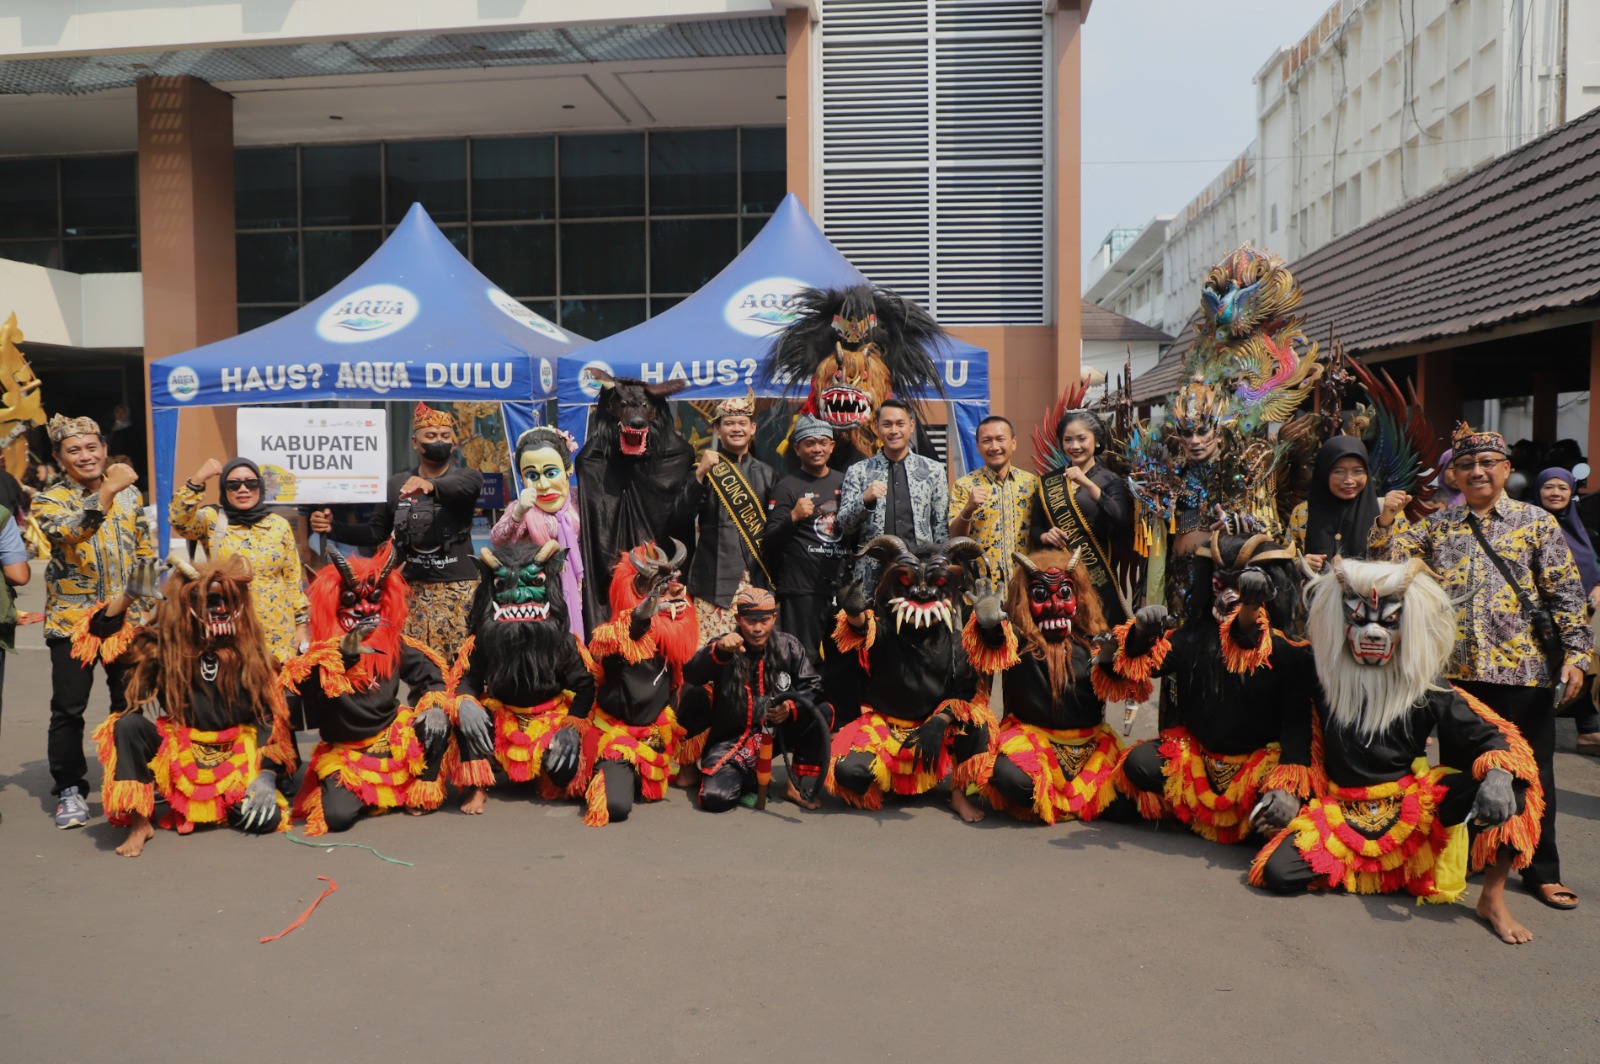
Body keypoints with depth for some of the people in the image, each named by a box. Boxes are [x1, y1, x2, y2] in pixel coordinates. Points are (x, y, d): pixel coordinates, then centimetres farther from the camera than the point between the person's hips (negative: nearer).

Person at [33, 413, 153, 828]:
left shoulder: (129, 493, 9)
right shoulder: (50, 500, -3)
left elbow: (145, 548, 16)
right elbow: (71, 531, -26)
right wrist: (107, 491, -37)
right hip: (73, 618, -3)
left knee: (130, 704, 10)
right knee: (68, 709, -1)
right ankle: (69, 789, 10)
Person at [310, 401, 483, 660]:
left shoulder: (467, 477, 1)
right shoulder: (396, 484, 12)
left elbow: (460, 487, -24)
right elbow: (375, 533, 17)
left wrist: (431, 485, -46)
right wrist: (332, 528, 1)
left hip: (459, 587, -3)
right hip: (413, 589, 3)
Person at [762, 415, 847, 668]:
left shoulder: (844, 482, 14)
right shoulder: (786, 487, -1)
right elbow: (769, 544, -7)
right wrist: (794, 517, -23)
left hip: (843, 587, 5)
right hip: (801, 591, -5)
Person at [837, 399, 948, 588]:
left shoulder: (933, 470, 9)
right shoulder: (858, 471, 7)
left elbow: (942, 526, 10)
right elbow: (845, 525, 2)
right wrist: (865, 500, -16)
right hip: (873, 573, -1)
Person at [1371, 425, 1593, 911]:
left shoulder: (1537, 523, 2)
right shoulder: (1437, 525, 7)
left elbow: (1566, 595, -1)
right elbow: (1388, 564, 2)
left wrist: (1575, 653, -9)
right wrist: (1387, 520, -14)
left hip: (1524, 669, -2)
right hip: (1457, 667, 2)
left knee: (1531, 770, 7)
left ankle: (1542, 870, 20)